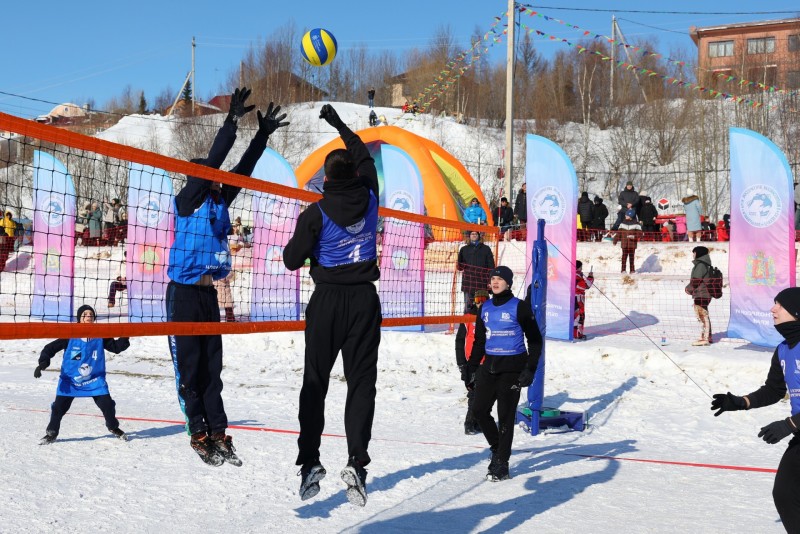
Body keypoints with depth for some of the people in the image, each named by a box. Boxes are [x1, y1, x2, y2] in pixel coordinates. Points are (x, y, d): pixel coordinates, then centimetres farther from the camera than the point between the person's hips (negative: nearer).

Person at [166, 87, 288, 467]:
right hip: (184, 293, -7)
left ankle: (218, 434, 8)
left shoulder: (220, 201, 11)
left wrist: (263, 135, 6)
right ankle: (199, 433, 4)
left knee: (211, 367, 6)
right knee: (189, 368, -1)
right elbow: (212, 161, -16)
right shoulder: (186, 201, -7)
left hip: (209, 293, 7)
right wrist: (231, 122, -17)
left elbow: (242, 170, 12)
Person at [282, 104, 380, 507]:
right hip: (364, 299, 2)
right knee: (361, 380, 1)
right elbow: (365, 157, 20)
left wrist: (302, 244, 17)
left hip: (326, 300, -2)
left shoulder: (316, 213, -10)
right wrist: (340, 125, 31)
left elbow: (292, 261, -4)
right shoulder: (369, 197, -1)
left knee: (315, 381, 8)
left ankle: (309, 461, 3)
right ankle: (357, 462, -10)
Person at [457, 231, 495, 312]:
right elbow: (460, 265, 15)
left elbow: (491, 266, 6)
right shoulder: (464, 249, 15)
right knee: (468, 305, -1)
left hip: (482, 281, -1)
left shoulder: (486, 249, 11)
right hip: (468, 281, 1)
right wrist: (459, 266, -9)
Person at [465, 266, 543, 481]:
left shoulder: (519, 307, -6)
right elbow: (479, 342, 17)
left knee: (505, 415, -1)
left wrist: (530, 369, -10)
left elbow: (535, 340, -3)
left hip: (512, 367, -5)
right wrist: (471, 369, 13)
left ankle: (501, 464, 7)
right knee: (479, 409, -1)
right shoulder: (485, 308, 10)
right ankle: (497, 447, 23)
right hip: (490, 366, 5)